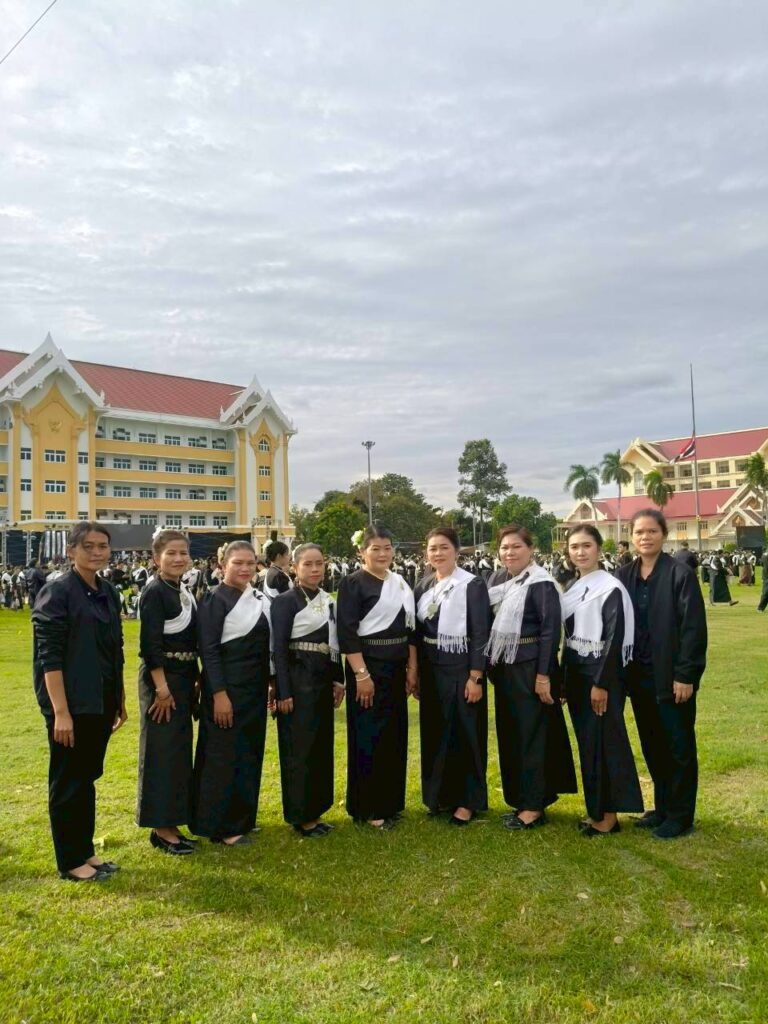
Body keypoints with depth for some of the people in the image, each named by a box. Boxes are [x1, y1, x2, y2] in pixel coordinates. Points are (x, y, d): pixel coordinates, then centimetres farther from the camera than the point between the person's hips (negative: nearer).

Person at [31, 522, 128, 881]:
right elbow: (49, 656, -17)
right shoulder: (57, 592, -12)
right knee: (67, 782, 6)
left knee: (88, 777, 16)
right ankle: (70, 862, 19)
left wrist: (120, 699, 15)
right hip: (71, 703, -7)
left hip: (101, 703, 7)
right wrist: (60, 712, -20)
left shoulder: (108, 592, 8)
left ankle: (85, 851, 29)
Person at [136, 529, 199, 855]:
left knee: (180, 750, 14)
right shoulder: (154, 592, -14)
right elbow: (149, 644, -19)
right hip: (161, 677, -9)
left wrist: (194, 681, 16)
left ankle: (170, 821, 24)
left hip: (183, 677, 9)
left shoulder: (183, 591, 11)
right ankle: (161, 828, 9)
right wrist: (162, 688, -21)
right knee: (162, 752, -1)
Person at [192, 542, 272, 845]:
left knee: (250, 752, 14)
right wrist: (219, 694, -20)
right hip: (227, 687, -8)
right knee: (223, 755, 0)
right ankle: (221, 826, 12)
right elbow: (208, 650, -15)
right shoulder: (215, 599, -11)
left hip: (255, 687, 8)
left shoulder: (259, 599, 10)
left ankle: (242, 818, 27)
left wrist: (269, 683, 12)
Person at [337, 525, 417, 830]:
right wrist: (361, 674, -20)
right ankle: (368, 808, 12)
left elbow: (410, 628, 14)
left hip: (396, 668, 7)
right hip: (368, 667, -7)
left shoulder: (400, 583, 11)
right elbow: (346, 632, -15)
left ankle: (390, 802, 25)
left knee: (395, 736, 12)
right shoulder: (353, 582, -9)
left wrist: (412, 667, 8)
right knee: (368, 738, 0)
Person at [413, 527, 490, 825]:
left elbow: (481, 634, -13)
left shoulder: (472, 585, -11)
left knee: (465, 733, 5)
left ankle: (468, 800, 19)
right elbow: (418, 631, 10)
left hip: (461, 670, -5)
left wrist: (475, 677, -16)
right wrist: (416, 672, 9)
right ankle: (441, 794, 28)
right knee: (435, 733, 13)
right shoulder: (423, 586, 6)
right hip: (431, 670, 6)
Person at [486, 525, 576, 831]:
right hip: (503, 665, 8)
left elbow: (550, 630, -16)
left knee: (531, 734, 0)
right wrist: (491, 664, 9)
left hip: (530, 667, -7)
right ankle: (519, 797, 27)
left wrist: (543, 674, -19)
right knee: (509, 734, 14)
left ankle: (534, 806, 10)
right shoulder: (497, 579, 9)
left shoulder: (541, 583, -13)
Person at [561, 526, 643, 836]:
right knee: (587, 744, 13)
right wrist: (564, 678, 12)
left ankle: (609, 815, 11)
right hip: (576, 674, 8)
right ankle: (596, 809, 24)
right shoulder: (571, 589, 10)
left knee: (604, 742, -1)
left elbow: (615, 639, -17)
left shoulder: (611, 588, -13)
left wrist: (602, 683, -19)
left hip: (602, 674, -7)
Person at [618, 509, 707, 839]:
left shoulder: (680, 574, -10)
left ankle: (680, 815, 20)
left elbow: (694, 628, -13)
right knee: (652, 745, 15)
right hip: (639, 675, 5)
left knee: (679, 746, 7)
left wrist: (685, 675, -16)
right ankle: (662, 807, 30)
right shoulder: (625, 576, 5)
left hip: (671, 676, -5)